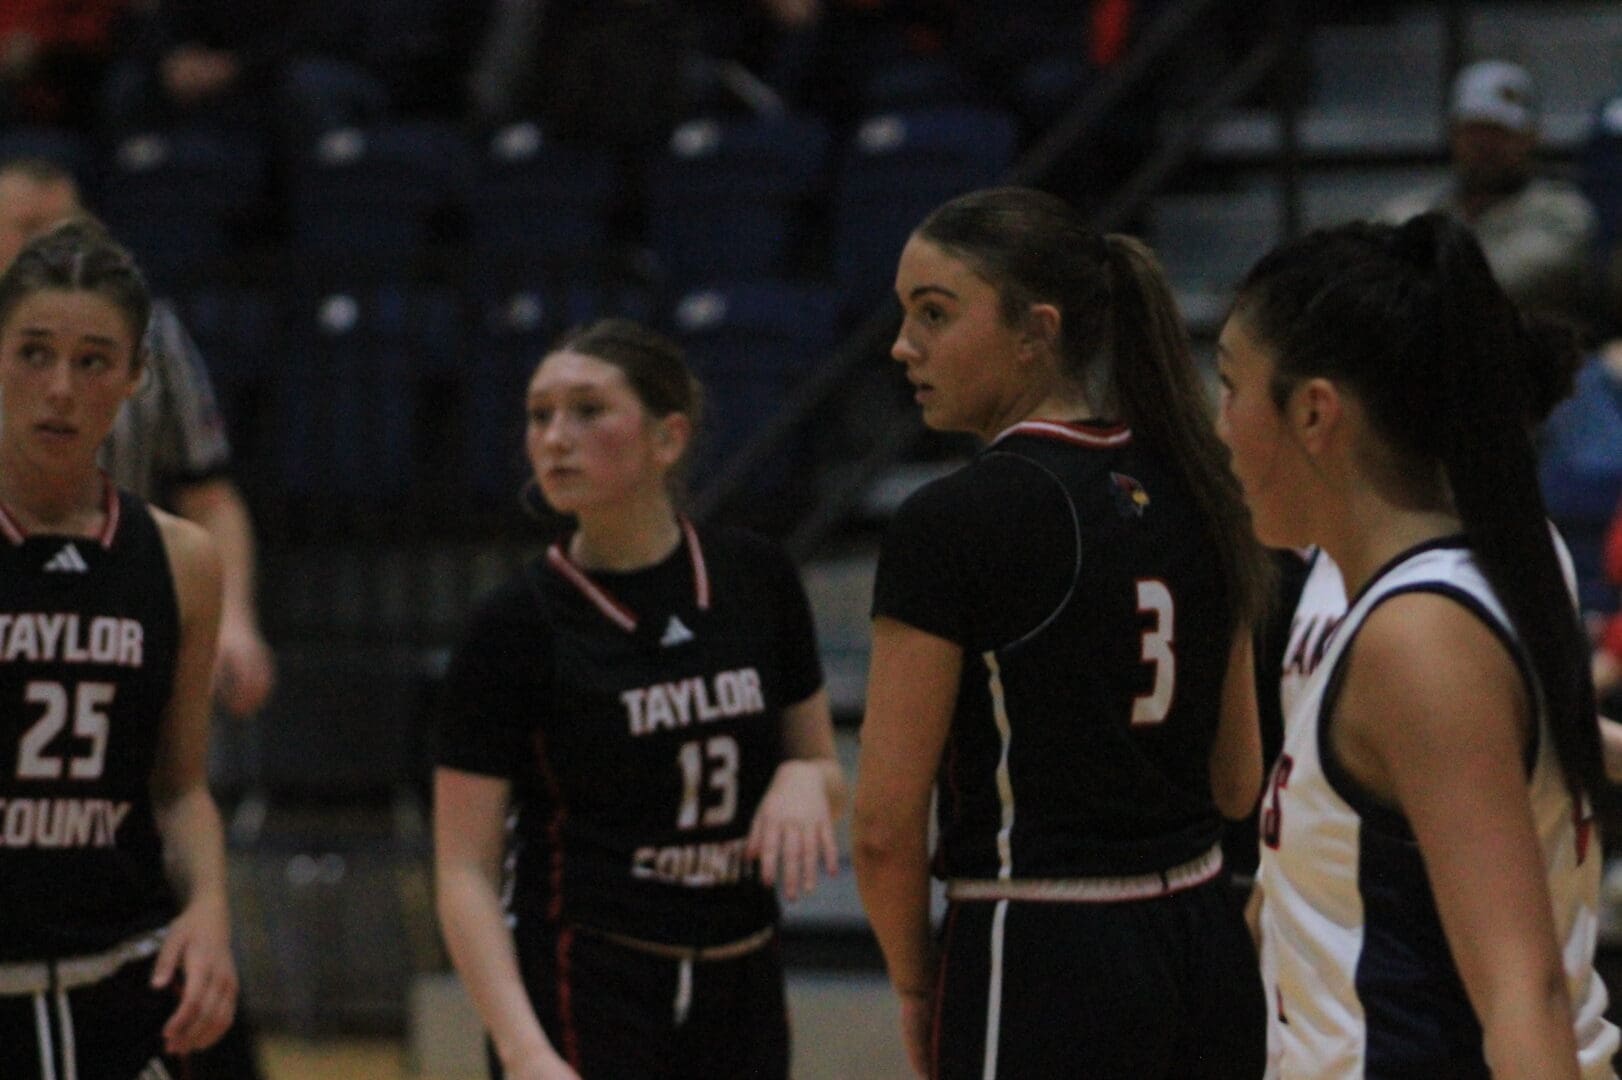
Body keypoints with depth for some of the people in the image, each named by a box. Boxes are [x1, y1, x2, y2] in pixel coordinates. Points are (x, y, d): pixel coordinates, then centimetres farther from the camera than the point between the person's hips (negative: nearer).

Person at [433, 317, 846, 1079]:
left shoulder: (756, 580, 3)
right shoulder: (518, 625, -9)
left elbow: (826, 774, 14)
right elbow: (464, 873, -10)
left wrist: (803, 781, -10)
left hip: (740, 994, 5)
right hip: (580, 1002, -5)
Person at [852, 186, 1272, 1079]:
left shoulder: (951, 525, -13)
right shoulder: (1193, 493, 8)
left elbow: (887, 826, -12)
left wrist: (915, 988, 2)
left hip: (1039, 974, -7)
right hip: (1209, 958, 7)